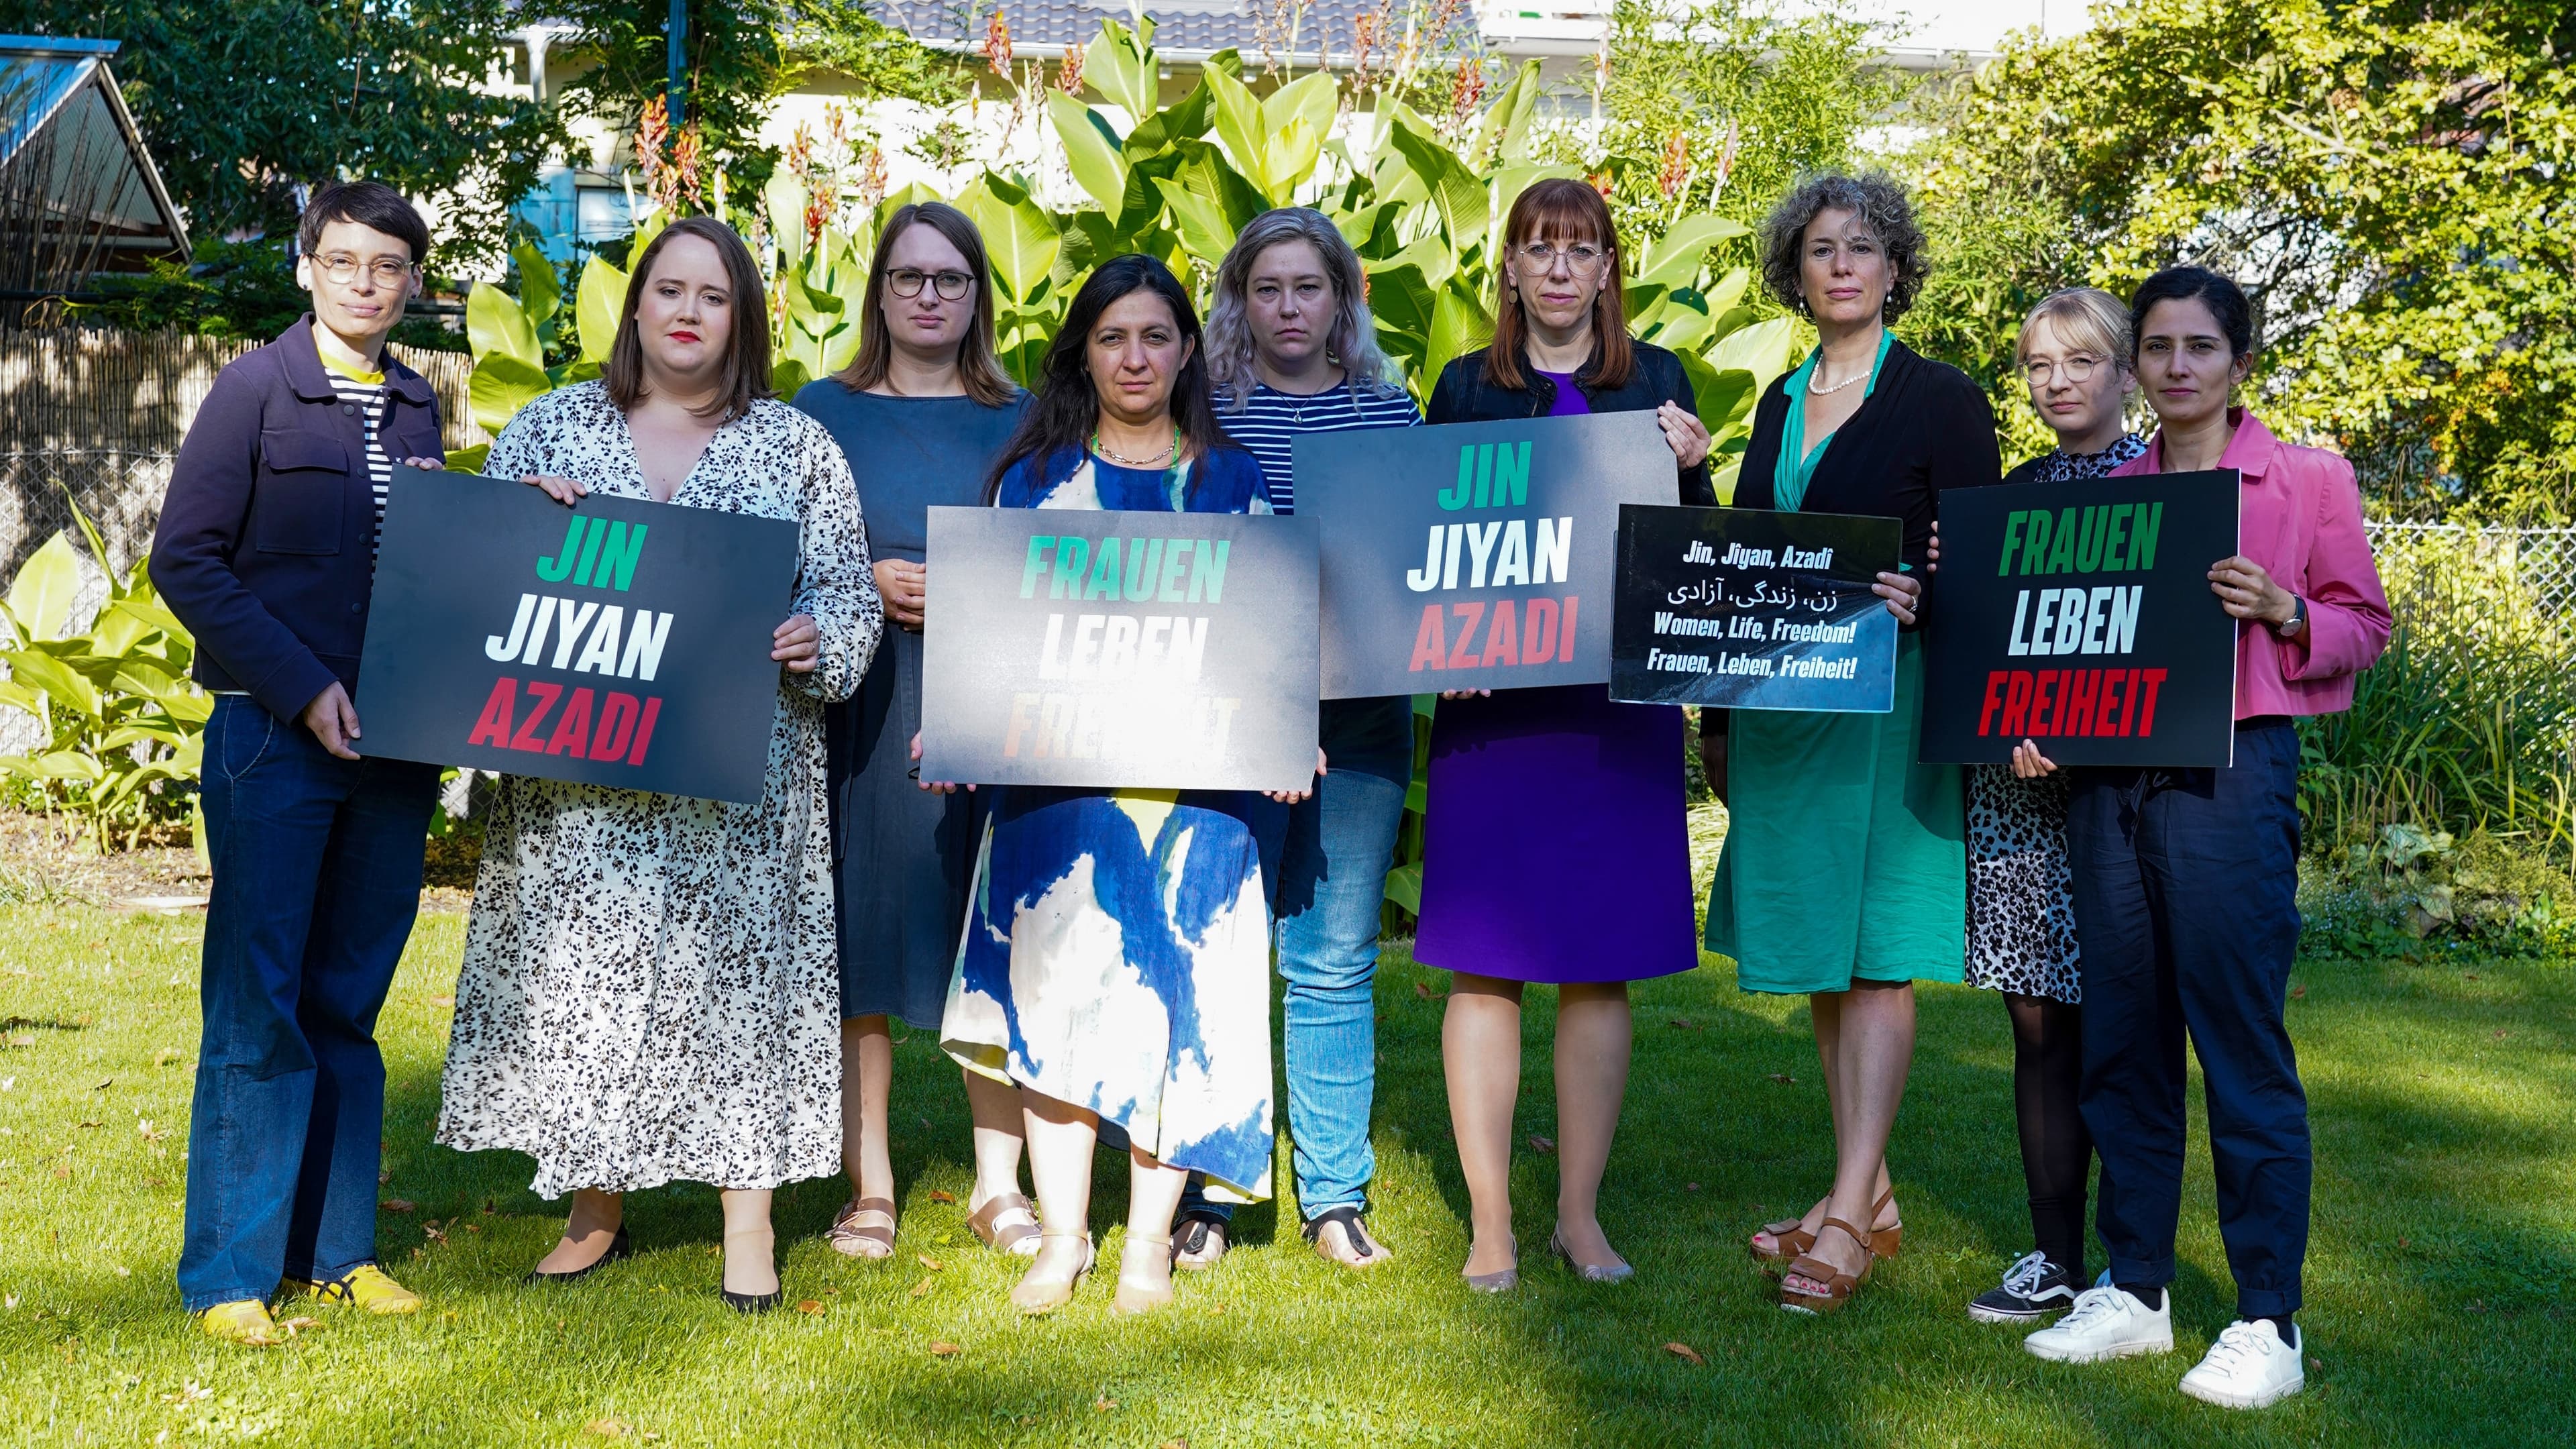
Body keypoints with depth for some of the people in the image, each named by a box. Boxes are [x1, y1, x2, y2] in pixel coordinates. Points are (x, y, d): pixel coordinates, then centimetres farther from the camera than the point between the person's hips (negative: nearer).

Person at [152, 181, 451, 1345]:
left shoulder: (417, 408, 13)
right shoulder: (254, 390, -2)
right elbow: (184, 560, -7)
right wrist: (303, 689, -14)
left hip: (390, 742, 5)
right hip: (272, 734, -5)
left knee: (349, 1003, 10)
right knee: (256, 1007, -2)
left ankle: (336, 1250, 19)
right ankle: (228, 1276, 7)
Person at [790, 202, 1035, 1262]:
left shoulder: (1023, 420, 11)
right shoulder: (822, 411, 10)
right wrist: (871, 583, -8)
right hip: (860, 708, 0)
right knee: (859, 942, 0)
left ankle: (997, 1187, 11)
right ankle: (868, 1189, 12)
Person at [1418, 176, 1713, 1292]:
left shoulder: (1656, 382, 10)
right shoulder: (1466, 388, 10)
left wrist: (1688, 472, -10)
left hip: (1618, 706, 0)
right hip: (1491, 701, 0)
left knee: (1601, 968, 4)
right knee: (1482, 962, 0)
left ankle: (1579, 1215, 16)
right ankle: (1490, 1222, 9)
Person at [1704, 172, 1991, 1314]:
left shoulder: (1941, 398, -1)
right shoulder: (1782, 404, 15)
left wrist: (1915, 600, -26)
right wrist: (1717, 716, 16)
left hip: (1889, 702, -6)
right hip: (1782, 700, 6)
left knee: (1875, 952, -7)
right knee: (1816, 957, 8)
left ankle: (1849, 1216, -6)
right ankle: (1871, 1201, 17)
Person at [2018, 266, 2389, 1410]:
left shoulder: (2308, 481, 4)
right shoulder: (2110, 492, 15)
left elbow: (2363, 626, 4)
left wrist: (2280, 611, -15)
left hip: (2231, 770, -4)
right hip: (2106, 775, 5)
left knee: (2241, 1043, -4)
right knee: (2122, 1040, 8)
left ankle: (2269, 1323, 5)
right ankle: (2134, 1289, 19)